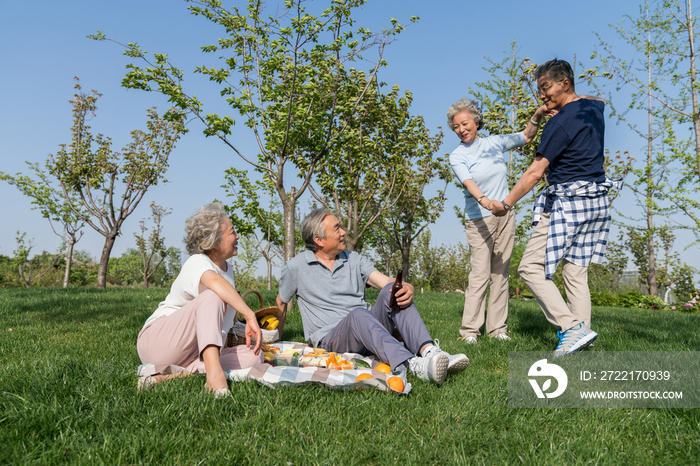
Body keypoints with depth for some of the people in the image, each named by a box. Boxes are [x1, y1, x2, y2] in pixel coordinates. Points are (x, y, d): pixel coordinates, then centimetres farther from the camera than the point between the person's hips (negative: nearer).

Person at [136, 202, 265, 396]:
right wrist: (250, 316, -43)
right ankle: (213, 371, -48)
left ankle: (171, 377, -30)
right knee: (213, 296, -30)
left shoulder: (227, 269, 13)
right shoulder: (197, 263, -14)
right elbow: (215, 282, -39)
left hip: (194, 352, 8)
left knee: (254, 356, -17)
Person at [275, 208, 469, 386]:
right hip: (330, 339, -4)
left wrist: (407, 288, -23)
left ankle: (429, 351, -43)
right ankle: (414, 366, -62)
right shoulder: (296, 267, 4)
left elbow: (387, 281, -1)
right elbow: (281, 303, 18)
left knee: (392, 291, -23)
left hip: (368, 331, 4)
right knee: (358, 314, -38)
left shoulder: (355, 260, 13)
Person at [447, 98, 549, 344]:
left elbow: (526, 137, 22)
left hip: (506, 216, 4)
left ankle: (497, 328, 8)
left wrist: (537, 116, 3)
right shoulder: (456, 156, -3)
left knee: (501, 273, 3)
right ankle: (469, 329, -3)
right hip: (479, 219, -4)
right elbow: (468, 182, -20)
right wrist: (483, 200, -39)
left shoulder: (494, 142, 9)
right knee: (480, 274, -11)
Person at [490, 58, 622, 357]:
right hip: (598, 202, 9)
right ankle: (581, 336, 8)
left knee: (531, 268, -4)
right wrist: (558, 107, 26)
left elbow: (535, 172, -16)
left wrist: (506, 203, -8)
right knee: (576, 272, 10)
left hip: (567, 203, -9)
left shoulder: (560, 123, -14)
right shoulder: (594, 106, 11)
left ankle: (572, 328, -11)